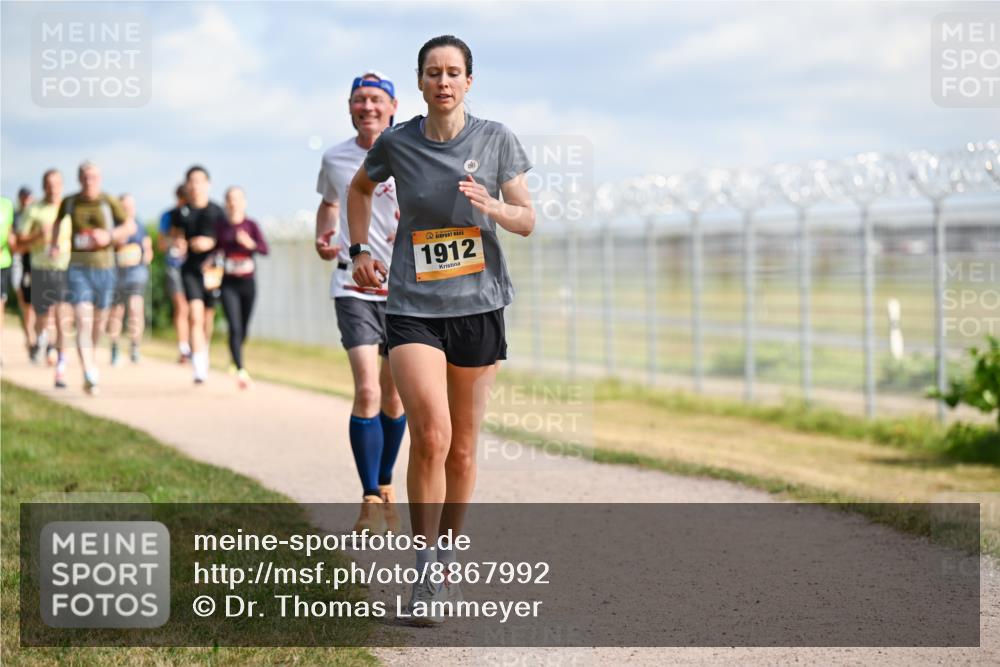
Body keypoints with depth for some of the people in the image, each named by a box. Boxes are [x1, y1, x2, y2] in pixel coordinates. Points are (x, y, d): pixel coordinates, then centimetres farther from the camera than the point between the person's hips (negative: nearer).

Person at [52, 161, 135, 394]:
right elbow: (59, 221, 22)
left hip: (104, 268, 1)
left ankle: (91, 351, 49)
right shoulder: (69, 202, 1)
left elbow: (131, 226, 1)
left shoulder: (109, 203, -5)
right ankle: (90, 377, -24)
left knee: (100, 320, 16)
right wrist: (54, 244, 9)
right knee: (83, 322, -15)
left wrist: (109, 236, -15)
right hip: (78, 268, -1)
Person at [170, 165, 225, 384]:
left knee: (208, 317, 12)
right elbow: (174, 233, 16)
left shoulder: (217, 211, 2)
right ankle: (199, 367, -20)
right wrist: (178, 242, -5)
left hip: (212, 268, 1)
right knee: (195, 315, -16)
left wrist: (211, 243, -12)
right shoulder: (181, 212, 3)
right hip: (190, 269, -1)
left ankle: (204, 350, 42)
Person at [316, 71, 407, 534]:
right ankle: (370, 501, -8)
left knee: (394, 396, 10)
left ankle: (386, 485, 31)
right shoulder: (335, 159, 4)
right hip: (353, 286, 0)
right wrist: (323, 238, 5)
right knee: (366, 391, -15)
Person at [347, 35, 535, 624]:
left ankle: (449, 563, 27)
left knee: (463, 447, 9)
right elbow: (360, 188, 21)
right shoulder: (396, 144, 0)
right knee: (431, 436, -18)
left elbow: (528, 221, 1)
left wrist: (491, 206, -18)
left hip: (478, 306, 1)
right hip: (414, 309, -1)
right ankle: (424, 571, -7)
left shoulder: (496, 140, 0)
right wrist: (360, 250, 12)